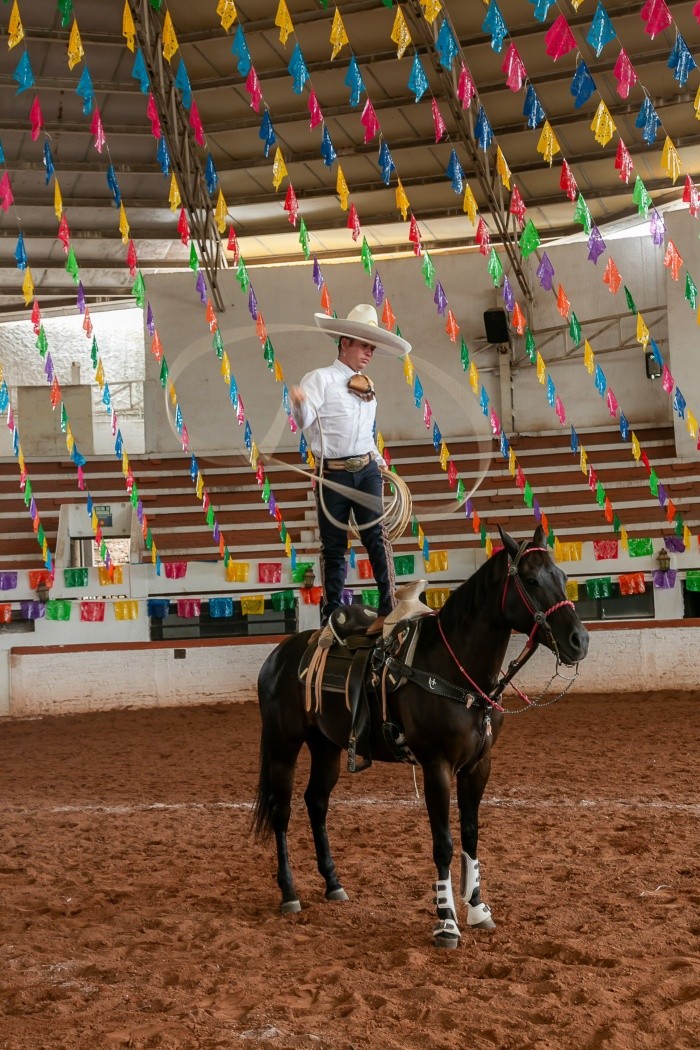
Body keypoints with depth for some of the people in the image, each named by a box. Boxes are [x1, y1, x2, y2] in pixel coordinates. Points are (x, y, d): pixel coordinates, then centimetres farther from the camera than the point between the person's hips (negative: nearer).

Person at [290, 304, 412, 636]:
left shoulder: (366, 387, 17)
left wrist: (379, 459, 16)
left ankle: (389, 609, -14)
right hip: (332, 473, -4)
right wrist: (300, 405, -35)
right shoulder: (321, 378, -1)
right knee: (333, 545, 3)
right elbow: (305, 421, -15)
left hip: (367, 470, 4)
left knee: (376, 534, -11)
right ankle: (330, 615, 12)